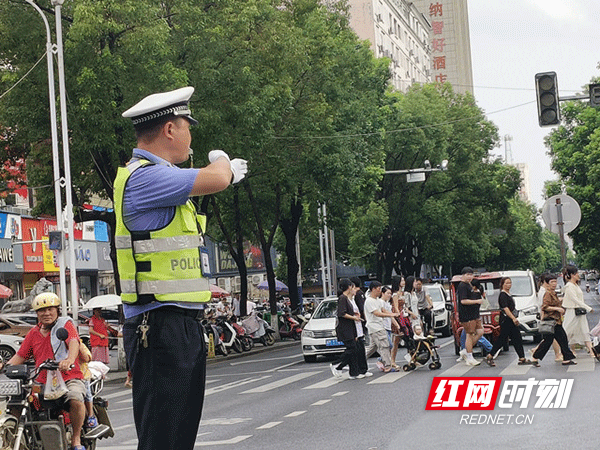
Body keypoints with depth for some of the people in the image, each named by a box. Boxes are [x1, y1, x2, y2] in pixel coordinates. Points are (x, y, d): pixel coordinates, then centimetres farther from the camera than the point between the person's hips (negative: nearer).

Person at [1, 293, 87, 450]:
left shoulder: (66, 325, 3)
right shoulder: (33, 333, 19)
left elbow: (74, 343, -17)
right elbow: (20, 356, 19)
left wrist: (69, 359, -39)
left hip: (69, 378, -5)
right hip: (41, 382, 5)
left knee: (75, 399, -35)